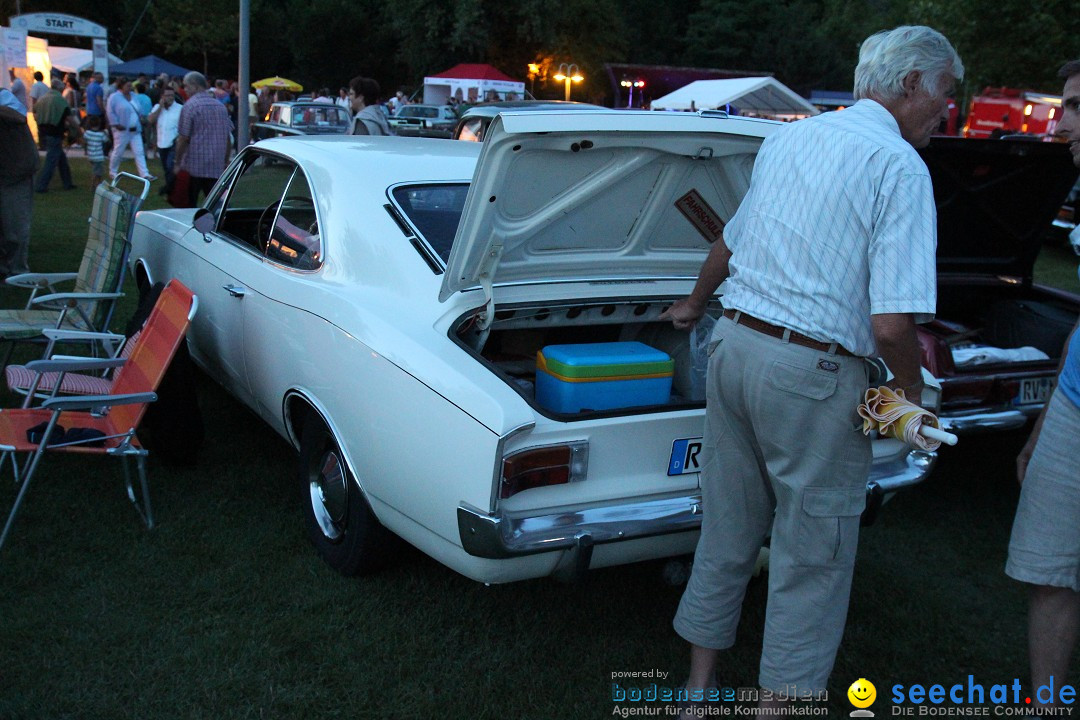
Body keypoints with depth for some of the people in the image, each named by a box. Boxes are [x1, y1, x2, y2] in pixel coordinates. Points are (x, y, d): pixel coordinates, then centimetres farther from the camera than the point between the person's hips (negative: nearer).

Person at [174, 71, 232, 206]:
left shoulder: (190, 106, -9)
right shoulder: (220, 106, 10)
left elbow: (183, 138, -11)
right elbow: (227, 137, 14)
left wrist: (178, 163, -2)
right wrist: (226, 161, 21)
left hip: (193, 165, -5)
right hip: (217, 166, 5)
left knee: (188, 205, 6)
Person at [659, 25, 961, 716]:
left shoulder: (786, 139, 11)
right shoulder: (900, 166, -11)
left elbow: (730, 242, 26)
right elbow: (891, 324, -19)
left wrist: (696, 304, 44)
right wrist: (913, 388, 1)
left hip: (734, 348, 8)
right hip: (812, 375, -7)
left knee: (726, 532, 18)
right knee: (813, 559, 8)